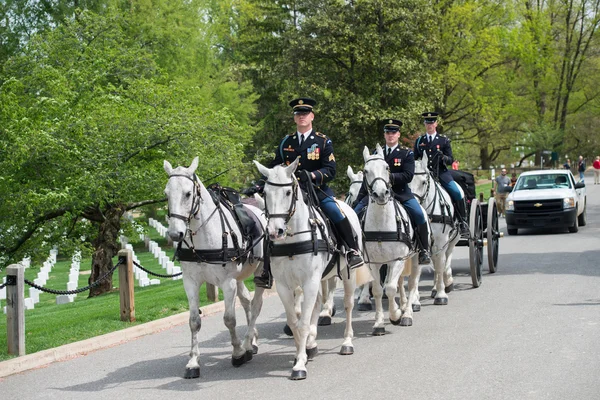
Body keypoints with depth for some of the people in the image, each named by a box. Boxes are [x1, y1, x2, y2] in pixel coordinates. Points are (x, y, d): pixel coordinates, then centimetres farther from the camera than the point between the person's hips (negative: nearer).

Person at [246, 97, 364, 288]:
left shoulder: (323, 142, 2)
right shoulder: (286, 142, 12)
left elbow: (330, 170, -5)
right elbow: (274, 168, 15)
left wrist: (312, 175, -25)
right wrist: (259, 186, 3)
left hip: (317, 189, -3)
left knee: (335, 212, -30)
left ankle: (354, 252, -14)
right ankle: (267, 271, -4)